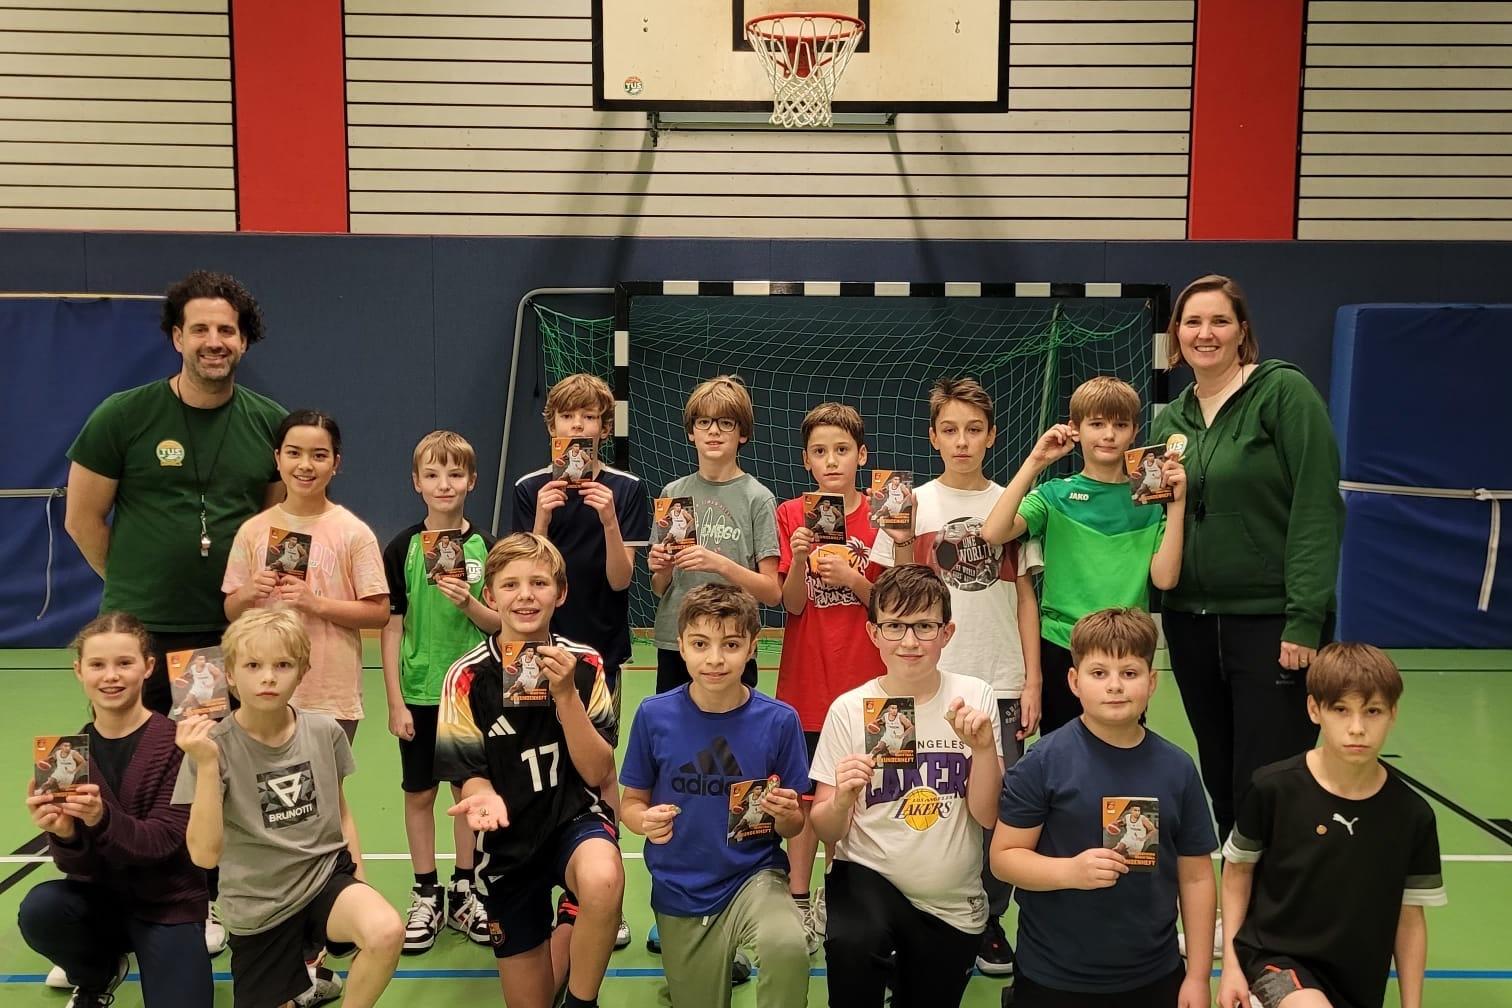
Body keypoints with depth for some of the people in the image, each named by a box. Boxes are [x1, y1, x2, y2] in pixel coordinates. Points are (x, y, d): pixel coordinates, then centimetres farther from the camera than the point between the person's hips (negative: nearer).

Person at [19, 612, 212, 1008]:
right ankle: (97, 976, 5)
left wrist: (101, 820, -38)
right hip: (102, 898, 3)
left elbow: (165, 840, -20)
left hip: (168, 904, -3)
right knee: (39, 909, -28)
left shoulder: (176, 743, -15)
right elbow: (77, 866, -7)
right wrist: (65, 835, -31)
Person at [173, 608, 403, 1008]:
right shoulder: (213, 747, -15)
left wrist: (360, 882, 4)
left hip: (326, 875, 1)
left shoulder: (325, 732, -5)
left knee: (386, 932, -28)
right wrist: (206, 764, -27)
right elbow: (205, 854, -21)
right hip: (260, 908, -1)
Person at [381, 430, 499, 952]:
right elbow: (391, 628, -3)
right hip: (419, 693, 0)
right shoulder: (402, 547, -3)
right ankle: (426, 896, 22)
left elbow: (499, 623, 0)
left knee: (470, 790, 9)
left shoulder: (486, 547, -2)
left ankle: (463, 892, 24)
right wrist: (395, 702, -6)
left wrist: (468, 603, -20)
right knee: (419, 792, 8)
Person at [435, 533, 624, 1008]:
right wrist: (484, 797, -29)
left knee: (602, 881, -38)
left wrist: (566, 694, -22)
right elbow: (473, 776, -5)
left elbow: (597, 773, -11)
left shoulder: (583, 664, -9)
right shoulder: (468, 677, -12)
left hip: (576, 818, -1)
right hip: (508, 838, 1)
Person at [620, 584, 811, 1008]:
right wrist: (646, 821, -19)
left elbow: (793, 827, -1)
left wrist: (785, 815, -23)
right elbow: (631, 802, 2)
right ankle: (727, 961, 48)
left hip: (754, 876, -2)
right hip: (681, 891, 2)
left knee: (787, 948, -33)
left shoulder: (778, 720, -11)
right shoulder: (654, 715, -9)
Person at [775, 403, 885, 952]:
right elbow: (792, 604, -4)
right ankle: (799, 902, 16)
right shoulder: (791, 515, 0)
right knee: (804, 792, 5)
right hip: (806, 679, 0)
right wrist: (799, 561, -22)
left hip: (864, 679, 0)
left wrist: (852, 578, -16)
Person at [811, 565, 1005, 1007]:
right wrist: (841, 801, -27)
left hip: (955, 905, 3)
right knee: (850, 941, -33)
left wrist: (984, 746, -22)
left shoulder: (974, 697, -5)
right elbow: (827, 833, -6)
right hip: (869, 876, -2)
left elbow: (987, 815, -7)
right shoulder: (848, 710, -8)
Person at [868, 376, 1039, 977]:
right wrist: (899, 541, -14)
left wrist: (1033, 682, 3)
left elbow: (1025, 599, 8)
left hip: (1001, 684, 1)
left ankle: (990, 922, 22)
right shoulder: (913, 504, 1)